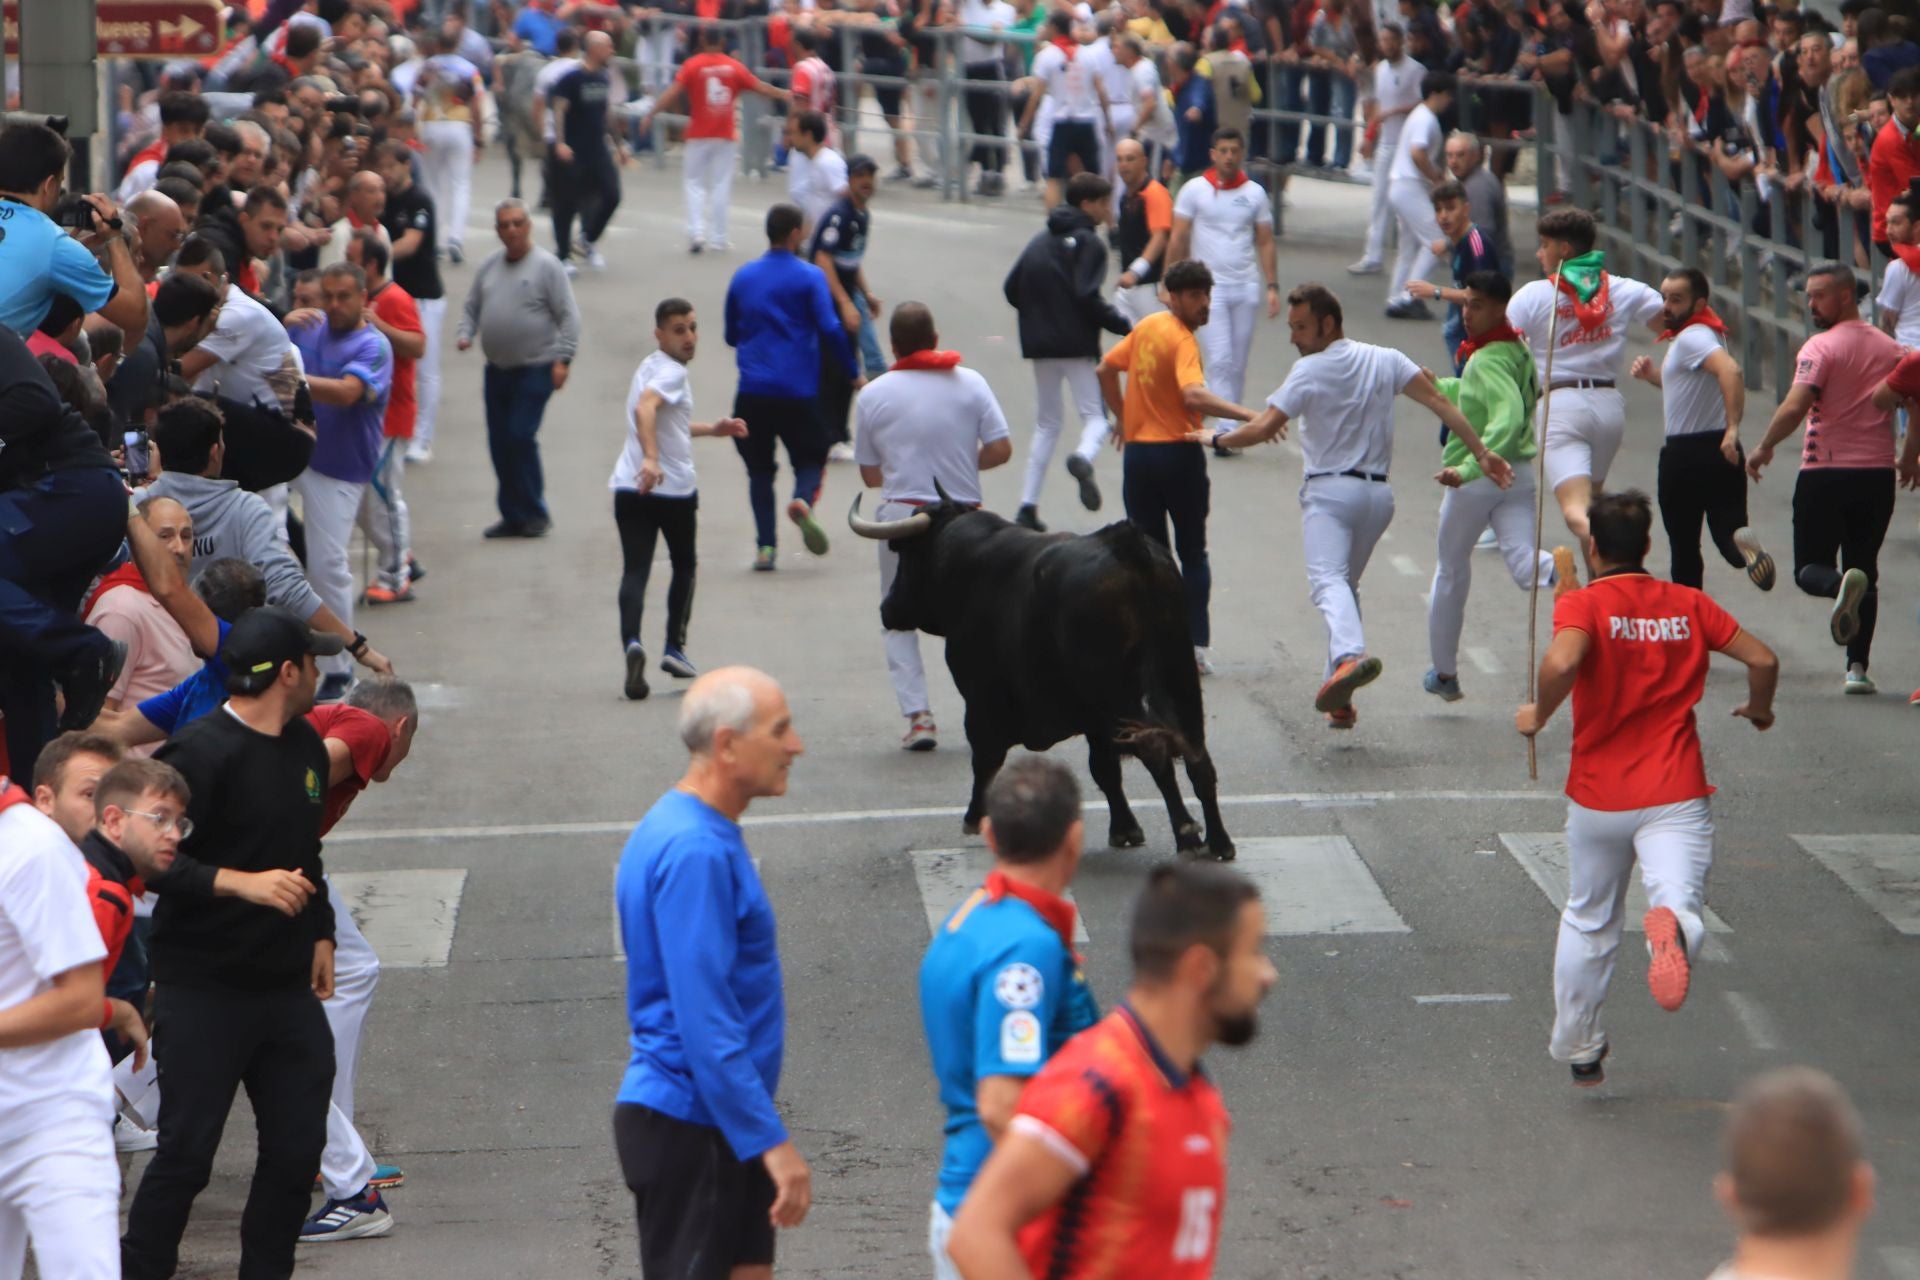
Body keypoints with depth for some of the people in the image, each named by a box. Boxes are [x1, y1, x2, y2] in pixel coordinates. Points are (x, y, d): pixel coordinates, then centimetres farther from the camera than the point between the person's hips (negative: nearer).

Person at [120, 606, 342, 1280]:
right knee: (186, 1153, -6)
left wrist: (319, 931, 23)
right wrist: (239, 882, -30)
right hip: (202, 990, -7)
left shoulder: (306, 745, 13)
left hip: (287, 989, 8)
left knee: (298, 1147, 4)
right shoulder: (201, 752, -15)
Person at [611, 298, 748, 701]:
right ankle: (674, 648, 25)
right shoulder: (672, 372, -12)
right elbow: (645, 408, -33)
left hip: (630, 487, 6)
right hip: (674, 488, -6)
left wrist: (711, 429, 38)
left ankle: (632, 642, -29)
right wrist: (652, 459, -44)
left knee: (634, 570, -5)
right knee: (684, 566, 18)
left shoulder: (651, 367, 17)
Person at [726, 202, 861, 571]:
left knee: (759, 468, 12)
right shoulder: (809, 277, -3)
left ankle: (765, 546, 1)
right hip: (798, 390, -3)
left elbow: (731, 335, 17)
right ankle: (803, 500, -21)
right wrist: (854, 374, -3)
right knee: (810, 458, 12)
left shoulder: (743, 277, 10)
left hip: (752, 392, 3)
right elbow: (830, 329, -11)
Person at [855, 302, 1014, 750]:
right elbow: (1000, 449, -3)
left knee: (899, 620, 11)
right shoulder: (970, 383, 1)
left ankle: (918, 715, -1)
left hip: (902, 515, -1)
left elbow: (869, 474, 6)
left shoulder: (874, 394, 2)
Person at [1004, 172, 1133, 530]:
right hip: (1077, 345, -6)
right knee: (1095, 415, 2)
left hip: (1040, 345, 6)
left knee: (1046, 424, 15)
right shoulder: (1089, 243, -8)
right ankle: (1083, 458, -33)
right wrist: (1125, 326, -11)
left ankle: (1028, 505, 6)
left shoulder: (1040, 241, 12)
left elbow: (1011, 289, 10)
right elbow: (1088, 297, -19)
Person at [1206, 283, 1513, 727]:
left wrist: (1217, 439, 7)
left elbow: (1263, 429, -11)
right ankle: (1340, 700, 17)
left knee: (1328, 580, -21)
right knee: (1347, 582, 20)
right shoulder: (1387, 360, 9)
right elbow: (1439, 402, 2)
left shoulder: (1309, 370, -7)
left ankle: (1350, 655, -52)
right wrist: (1481, 452, 1)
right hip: (1378, 494, 6)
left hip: (1329, 491, -6)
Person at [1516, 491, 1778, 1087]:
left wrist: (1538, 715, -8)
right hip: (1676, 793, 0)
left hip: (1597, 797, 0)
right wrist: (1759, 710, 23)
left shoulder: (1583, 604, -5)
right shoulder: (1689, 604, 6)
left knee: (1588, 921, 20)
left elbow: (1562, 662, -25)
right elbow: (1763, 660, 4)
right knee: (1680, 901, -16)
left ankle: (1577, 1050, 32)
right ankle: (1672, 928, -53)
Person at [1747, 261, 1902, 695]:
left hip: (1825, 474, -4)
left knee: (1809, 568, 6)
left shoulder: (1821, 347, -10)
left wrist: (1763, 448, -7)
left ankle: (1840, 585, -29)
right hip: (1877, 475, 4)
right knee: (1865, 569, 13)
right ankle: (1858, 667, 4)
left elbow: (1795, 408, -21)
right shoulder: (1891, 348, 8)